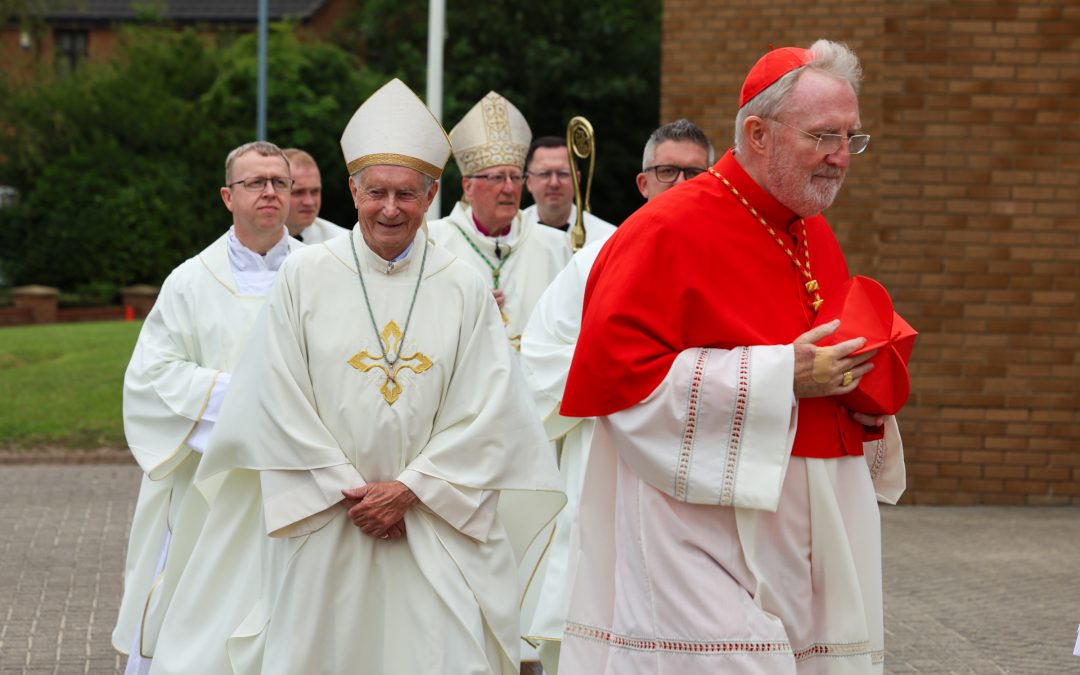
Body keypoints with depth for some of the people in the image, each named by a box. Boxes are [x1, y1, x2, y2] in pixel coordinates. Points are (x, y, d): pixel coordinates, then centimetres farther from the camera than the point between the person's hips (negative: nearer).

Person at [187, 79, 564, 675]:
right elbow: (279, 403, -2)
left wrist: (409, 489, -10)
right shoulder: (305, 277, 1)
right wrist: (348, 493, -8)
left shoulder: (464, 290, 2)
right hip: (323, 528, 0)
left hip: (432, 529, 0)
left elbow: (485, 413, -2)